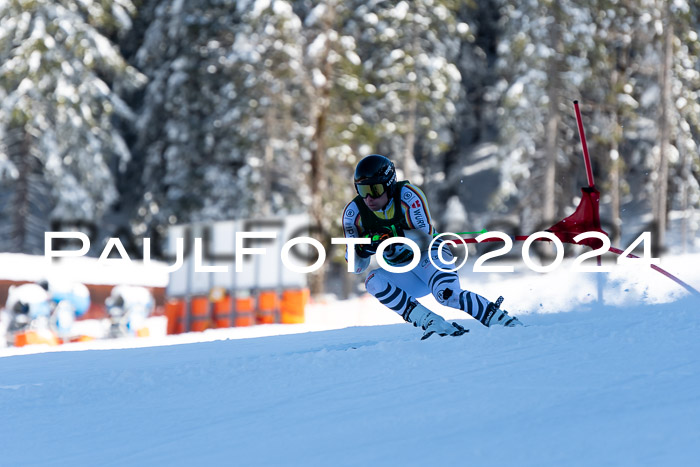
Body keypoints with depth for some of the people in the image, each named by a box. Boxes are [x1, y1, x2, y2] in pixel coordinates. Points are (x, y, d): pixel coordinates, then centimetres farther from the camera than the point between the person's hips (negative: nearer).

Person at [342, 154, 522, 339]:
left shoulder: (407, 195, -20)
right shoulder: (354, 212, -11)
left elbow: (426, 237, -26)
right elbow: (357, 267, -9)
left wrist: (396, 235, -43)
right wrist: (363, 249, -32)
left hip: (429, 256, -4)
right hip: (403, 275, 4)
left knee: (447, 296, -33)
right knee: (373, 282, -27)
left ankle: (501, 319, -14)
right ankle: (432, 323, -32)